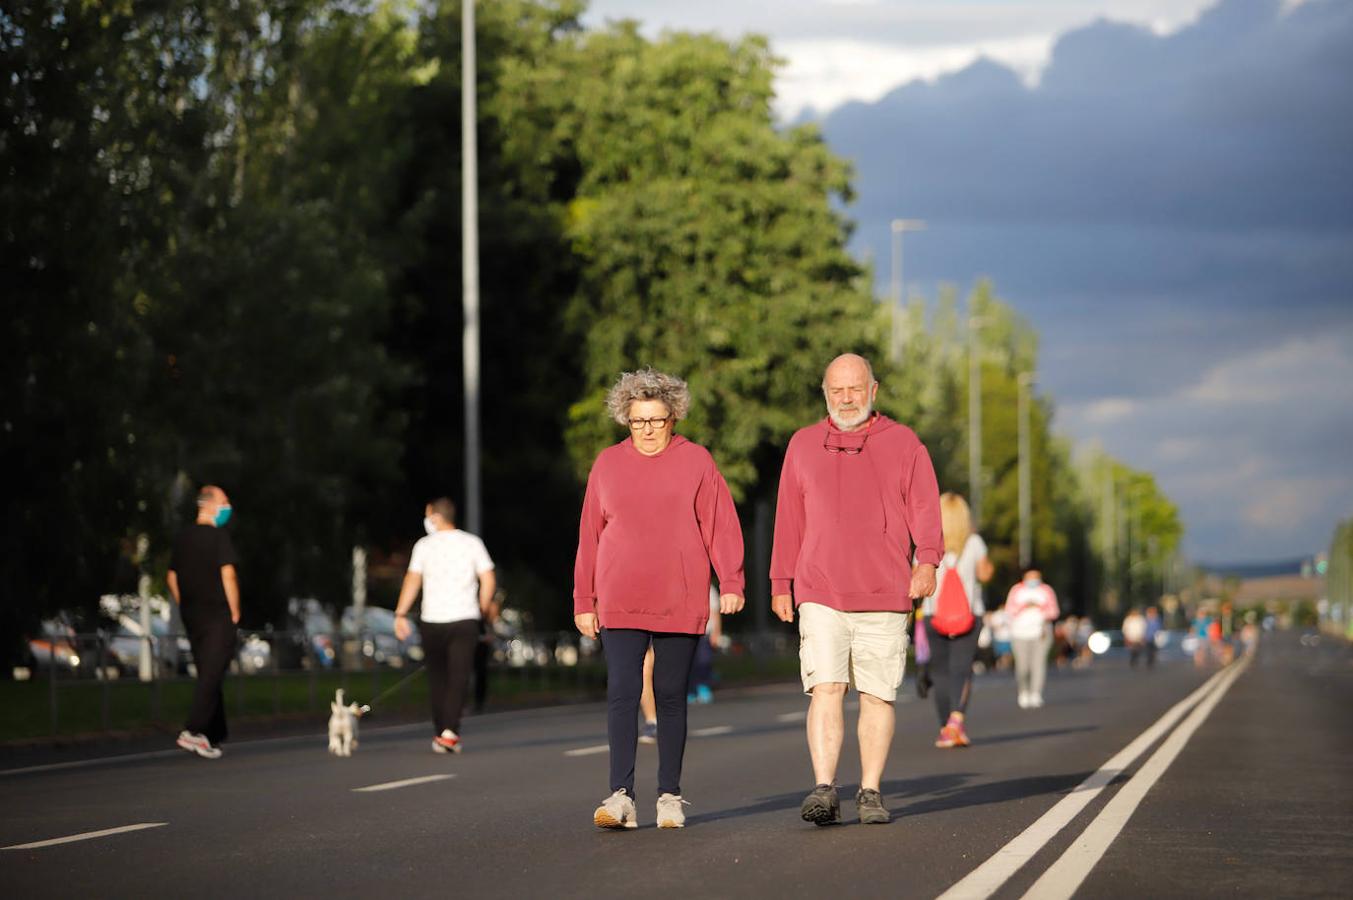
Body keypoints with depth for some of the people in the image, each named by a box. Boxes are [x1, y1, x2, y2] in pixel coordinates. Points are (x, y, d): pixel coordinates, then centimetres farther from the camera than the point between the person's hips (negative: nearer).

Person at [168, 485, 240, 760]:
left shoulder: (182, 538, 10)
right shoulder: (219, 536, -12)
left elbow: (172, 578, 15)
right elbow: (227, 574, -18)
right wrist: (235, 611, -10)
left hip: (191, 615, 7)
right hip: (218, 615, -7)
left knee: (207, 675, 14)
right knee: (212, 675, -8)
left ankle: (215, 735, 17)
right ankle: (194, 731, -18)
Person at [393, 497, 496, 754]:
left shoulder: (425, 545, 0)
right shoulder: (472, 543, 5)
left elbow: (412, 580, -7)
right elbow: (488, 580, 2)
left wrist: (400, 614, -7)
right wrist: (484, 609, 15)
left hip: (432, 620, 0)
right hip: (465, 618, 0)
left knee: (437, 677, 11)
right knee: (458, 677, -3)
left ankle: (439, 733, 12)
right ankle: (450, 730, -18)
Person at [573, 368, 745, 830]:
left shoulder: (696, 462, 3)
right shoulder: (607, 464, 9)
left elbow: (721, 526, 0)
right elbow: (590, 536, 11)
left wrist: (731, 583, -11)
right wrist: (584, 601, 9)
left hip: (681, 604, -1)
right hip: (620, 605, 1)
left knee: (671, 697, 5)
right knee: (622, 694, -11)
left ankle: (669, 795, 13)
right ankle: (621, 796, -15)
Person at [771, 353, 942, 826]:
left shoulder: (903, 444, 8)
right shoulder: (803, 445, 12)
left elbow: (925, 509, 0)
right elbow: (789, 520, 16)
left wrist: (927, 561, -16)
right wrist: (781, 584, 13)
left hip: (885, 594, 0)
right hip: (820, 595, 0)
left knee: (877, 696, 1)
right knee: (825, 689, -12)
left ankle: (870, 792, 9)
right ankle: (824, 790, -17)